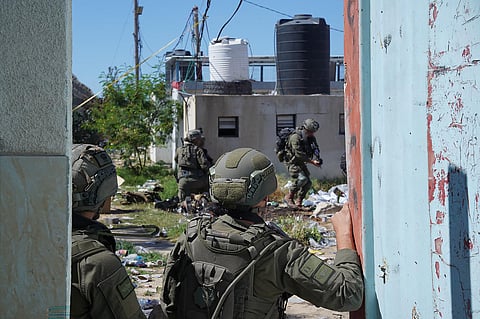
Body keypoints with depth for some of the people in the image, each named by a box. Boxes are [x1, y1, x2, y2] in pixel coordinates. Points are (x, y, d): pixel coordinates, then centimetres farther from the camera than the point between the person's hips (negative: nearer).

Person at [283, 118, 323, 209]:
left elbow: (315, 149, 11)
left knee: (308, 183, 1)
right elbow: (299, 154, -28)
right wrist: (312, 162, -28)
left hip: (301, 163, 8)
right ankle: (289, 197, -13)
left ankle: (298, 203, 10)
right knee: (302, 179, -26)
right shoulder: (295, 137, -22)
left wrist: (318, 159, -12)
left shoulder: (311, 138, 2)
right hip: (292, 162, -8)